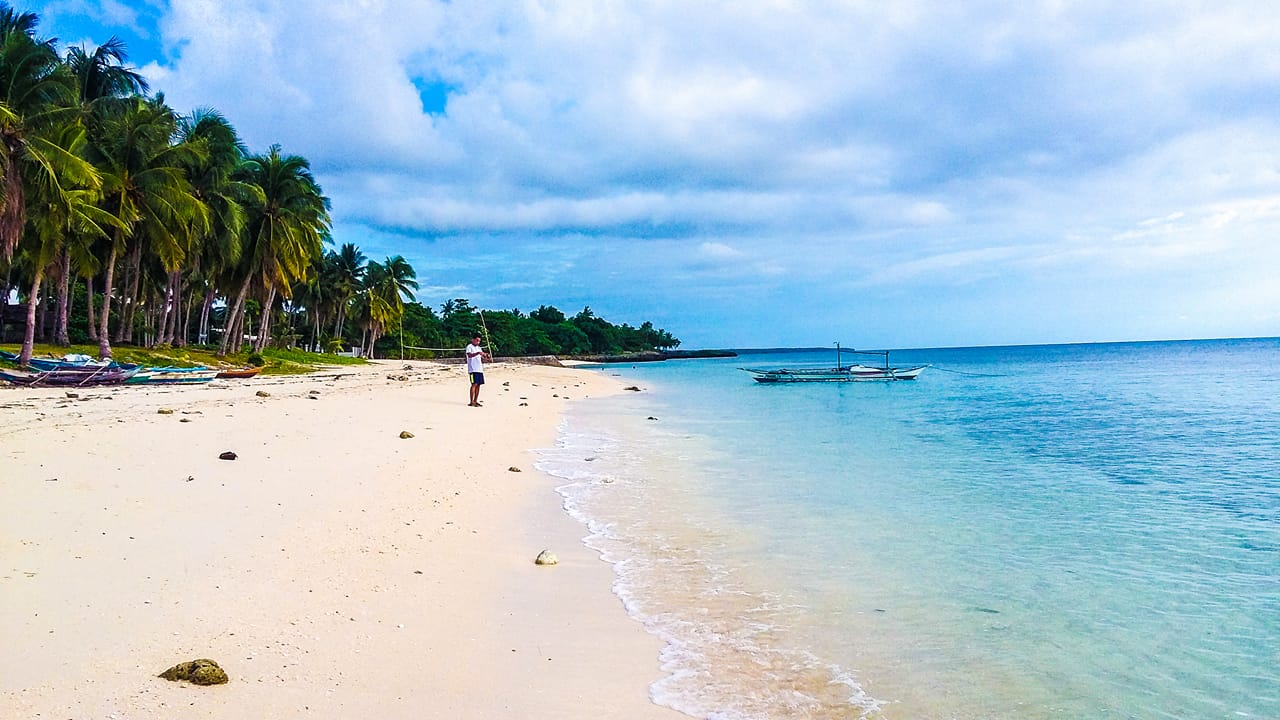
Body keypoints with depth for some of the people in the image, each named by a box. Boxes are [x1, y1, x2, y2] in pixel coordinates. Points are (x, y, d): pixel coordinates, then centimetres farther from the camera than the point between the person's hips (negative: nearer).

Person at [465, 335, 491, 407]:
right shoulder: (469, 347, -2)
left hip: (480, 369, 8)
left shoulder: (479, 348, 21)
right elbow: (469, 355, -21)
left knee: (478, 385, 5)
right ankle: (472, 402, -11)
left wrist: (487, 358, -3)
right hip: (473, 369, -8)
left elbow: (482, 359, 19)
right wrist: (478, 353, -35)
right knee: (474, 384, -13)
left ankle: (475, 401, 11)